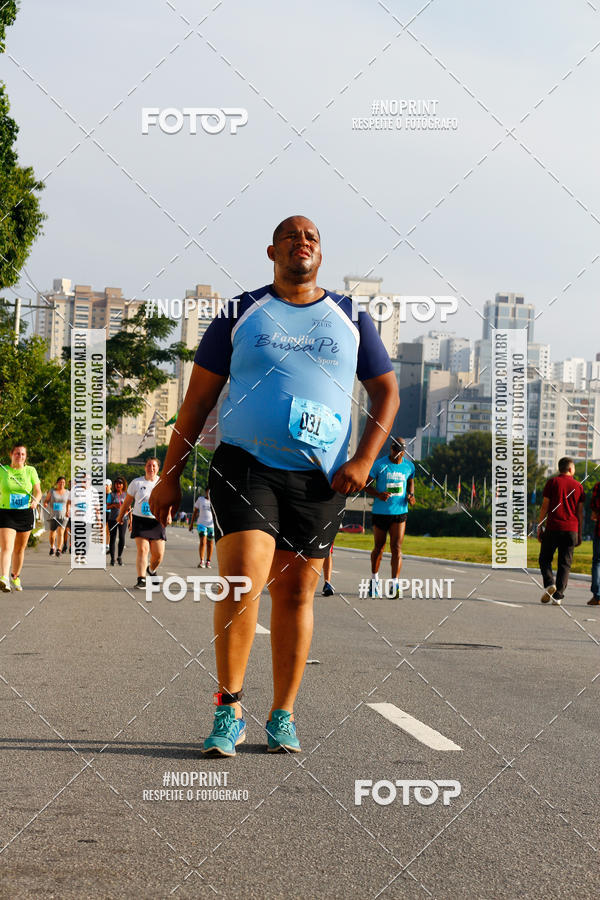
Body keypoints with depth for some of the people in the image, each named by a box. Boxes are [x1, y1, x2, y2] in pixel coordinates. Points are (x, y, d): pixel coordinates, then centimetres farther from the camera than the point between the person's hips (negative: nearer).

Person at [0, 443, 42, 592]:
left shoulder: (30, 471, 4)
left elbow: (38, 491, -3)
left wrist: (35, 501, -20)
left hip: (25, 513, 3)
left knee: (20, 548, 13)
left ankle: (15, 577, 32)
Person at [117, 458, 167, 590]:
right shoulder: (137, 483, 4)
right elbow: (127, 501, 14)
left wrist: (168, 515, -19)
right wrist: (120, 516, 20)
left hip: (157, 521, 1)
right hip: (140, 520, -1)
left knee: (158, 554, 0)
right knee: (142, 549, -16)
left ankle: (151, 570, 33)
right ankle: (141, 580, -18)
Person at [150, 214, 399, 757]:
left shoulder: (351, 320, 12)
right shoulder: (241, 314, 7)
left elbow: (386, 391, 14)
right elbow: (199, 398, 8)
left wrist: (364, 460, -2)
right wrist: (170, 477, 3)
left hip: (319, 478, 2)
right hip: (245, 465, -2)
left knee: (296, 594, 5)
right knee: (244, 576, -19)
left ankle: (283, 717, 16)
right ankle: (229, 709, -8)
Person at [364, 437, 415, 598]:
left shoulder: (409, 466, 5)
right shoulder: (379, 464, -6)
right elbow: (366, 484, -2)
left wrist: (410, 495, 3)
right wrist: (378, 494, -20)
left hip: (400, 512, 1)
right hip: (380, 511, -1)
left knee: (396, 548, -11)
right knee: (379, 547, 11)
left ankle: (395, 584, -16)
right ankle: (374, 579, 32)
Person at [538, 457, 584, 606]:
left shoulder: (552, 482, 1)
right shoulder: (578, 486, 7)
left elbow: (545, 506, -2)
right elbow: (580, 512, 8)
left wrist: (539, 527, 2)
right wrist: (579, 534, 13)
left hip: (553, 527, -2)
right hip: (571, 529, 2)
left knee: (545, 559, 9)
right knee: (565, 563, 4)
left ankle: (549, 584, -14)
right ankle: (558, 595, -2)